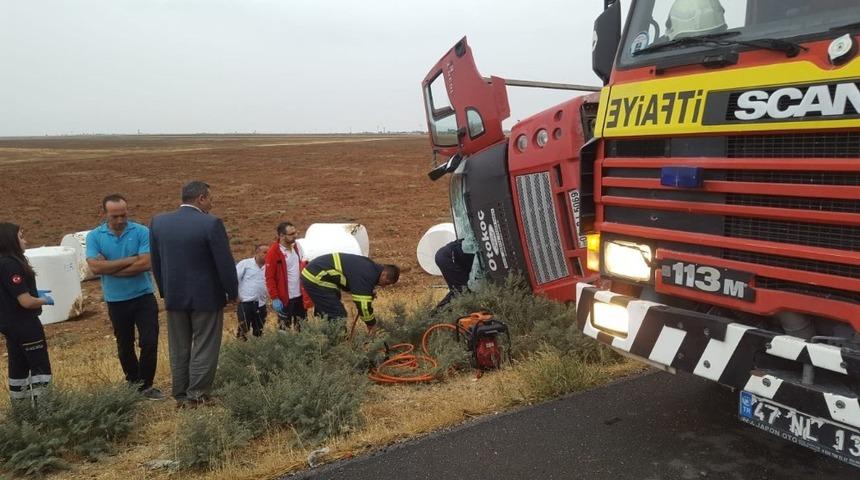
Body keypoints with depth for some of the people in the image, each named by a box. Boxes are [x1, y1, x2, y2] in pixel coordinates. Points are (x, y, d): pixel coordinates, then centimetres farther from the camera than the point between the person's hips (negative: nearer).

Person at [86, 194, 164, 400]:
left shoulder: (141, 232, -9)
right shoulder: (94, 236, -3)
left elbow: (145, 263, -19)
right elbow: (95, 267, -16)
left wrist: (110, 267, -14)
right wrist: (129, 260, -17)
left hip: (143, 297, -2)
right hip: (116, 301, 2)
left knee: (149, 342, -3)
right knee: (125, 346, 16)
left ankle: (146, 385, 13)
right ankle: (133, 383, 36)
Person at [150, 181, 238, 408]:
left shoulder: (158, 221, 0)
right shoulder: (211, 223, -17)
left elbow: (155, 262, 7)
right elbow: (225, 263, -14)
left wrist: (164, 291, 17)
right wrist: (233, 293, -1)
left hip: (174, 296, 5)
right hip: (206, 296, -5)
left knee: (178, 350, 15)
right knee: (204, 348, 6)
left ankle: (180, 396, 22)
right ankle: (197, 396, 9)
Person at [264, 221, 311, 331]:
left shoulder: (297, 247, 5)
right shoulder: (273, 252, -15)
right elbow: (270, 278, -14)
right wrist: (274, 298, -17)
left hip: (300, 296, 6)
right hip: (285, 298, -6)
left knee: (302, 327, 15)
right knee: (284, 328, 4)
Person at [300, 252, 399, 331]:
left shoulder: (371, 267, 10)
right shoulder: (366, 276, -21)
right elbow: (363, 303, -19)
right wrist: (371, 324, -5)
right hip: (315, 279, -10)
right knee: (338, 315, -7)